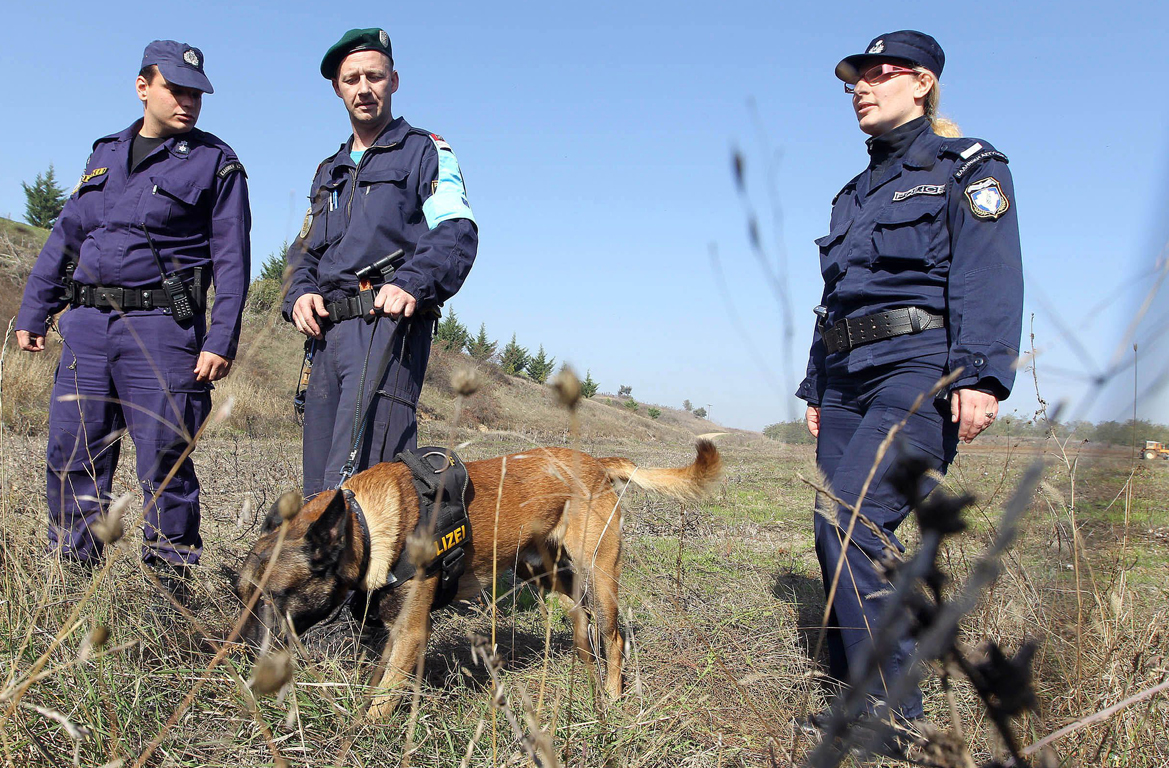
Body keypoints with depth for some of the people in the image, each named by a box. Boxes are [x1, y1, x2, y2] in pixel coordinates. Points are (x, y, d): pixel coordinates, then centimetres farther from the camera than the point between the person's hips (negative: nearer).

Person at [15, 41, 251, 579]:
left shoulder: (215, 162, 3)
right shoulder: (105, 155, 19)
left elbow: (232, 259, -4)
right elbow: (64, 238, 22)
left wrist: (221, 341, -13)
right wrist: (32, 313, 17)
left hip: (161, 329, -5)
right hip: (86, 325, 5)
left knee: (164, 460, -4)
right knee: (71, 455, 7)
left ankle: (172, 580, 5)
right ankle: (72, 571, 19)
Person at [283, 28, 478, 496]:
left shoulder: (425, 151, 8)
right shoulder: (329, 171, 29)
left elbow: (457, 233, -7)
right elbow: (304, 249, 26)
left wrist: (412, 283, -25)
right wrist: (300, 293, 4)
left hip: (388, 325, -7)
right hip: (328, 333, 7)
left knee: (353, 479, -17)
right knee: (317, 484, 7)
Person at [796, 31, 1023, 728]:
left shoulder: (966, 167, 5)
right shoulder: (855, 194, 26)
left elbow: (990, 277, -9)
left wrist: (982, 376, -22)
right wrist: (817, 390, 21)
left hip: (919, 370, -7)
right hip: (849, 378, 7)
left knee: (851, 523, -21)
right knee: (837, 540, 2)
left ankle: (891, 706, -12)